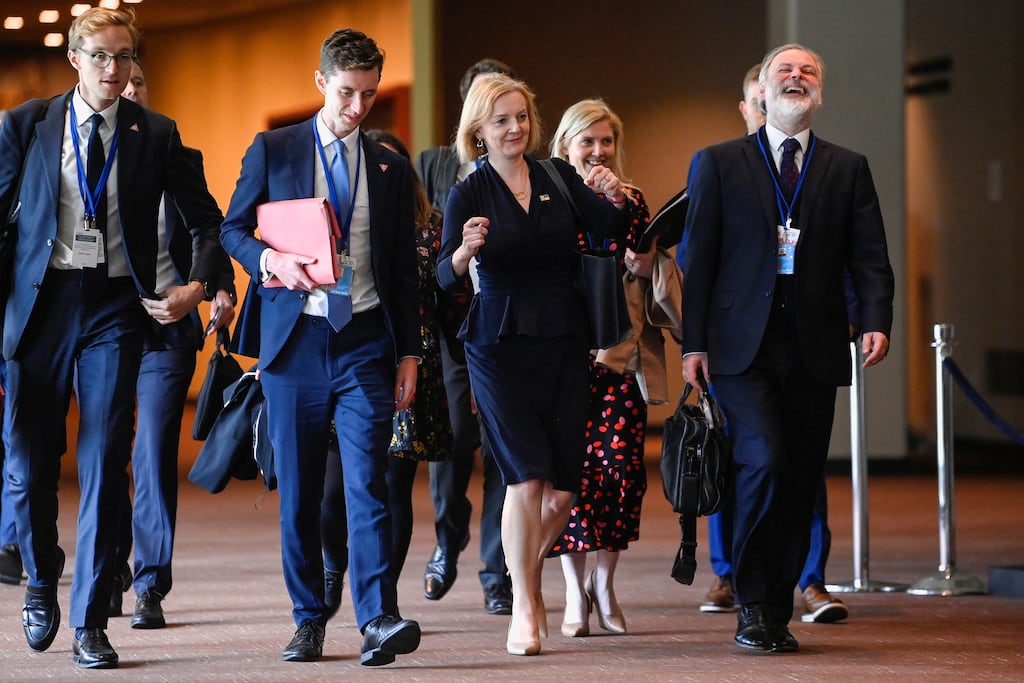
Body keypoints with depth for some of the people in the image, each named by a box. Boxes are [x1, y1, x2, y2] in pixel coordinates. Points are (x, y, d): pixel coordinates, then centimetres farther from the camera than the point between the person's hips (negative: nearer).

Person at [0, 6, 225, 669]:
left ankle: (91, 623, 3)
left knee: (106, 466, -4)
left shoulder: (156, 134, 5)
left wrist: (200, 284, -2)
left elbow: (206, 218, 13)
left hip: (116, 305, 0)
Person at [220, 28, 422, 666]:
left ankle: (379, 620, -18)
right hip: (295, 339, 0)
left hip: (366, 342, 0)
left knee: (367, 481, -12)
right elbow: (233, 229, 8)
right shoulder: (272, 151, 6)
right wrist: (272, 261, -13)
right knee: (298, 489, 5)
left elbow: (404, 268, 13)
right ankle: (309, 619, 16)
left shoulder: (391, 166, 11)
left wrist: (409, 353, 8)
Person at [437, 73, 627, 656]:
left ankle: (528, 578, 29)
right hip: (500, 344, -3)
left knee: (565, 487, 3)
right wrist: (465, 250, -36)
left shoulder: (559, 177, 6)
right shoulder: (469, 194, -2)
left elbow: (611, 230, -4)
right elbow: (447, 276, -15)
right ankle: (523, 609, -3)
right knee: (527, 476, -13)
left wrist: (615, 199, -25)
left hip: (563, 342, 3)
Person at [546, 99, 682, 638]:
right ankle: (575, 593, 6)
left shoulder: (632, 204, 12)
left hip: (623, 354, 3)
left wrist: (650, 267, -2)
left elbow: (659, 276, 20)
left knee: (623, 465, -4)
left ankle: (604, 583, 11)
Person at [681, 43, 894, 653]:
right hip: (744, 347, -2)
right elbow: (700, 256, 6)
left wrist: (877, 320, -12)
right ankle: (753, 603, -4)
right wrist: (694, 342, -1)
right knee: (765, 463, -17)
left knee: (801, 483, 3)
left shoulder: (848, 168, 12)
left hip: (814, 351, 2)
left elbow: (870, 257, 6)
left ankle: (778, 613, 13)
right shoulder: (722, 163, 8)